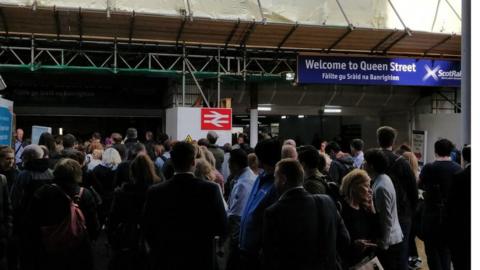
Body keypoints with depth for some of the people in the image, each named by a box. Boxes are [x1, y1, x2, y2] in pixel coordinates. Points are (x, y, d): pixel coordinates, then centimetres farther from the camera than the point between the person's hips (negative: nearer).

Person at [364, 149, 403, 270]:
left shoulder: (381, 187, -24)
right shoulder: (383, 179, 6)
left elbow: (386, 219, -22)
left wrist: (383, 244, -17)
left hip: (388, 241, -9)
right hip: (395, 237, 9)